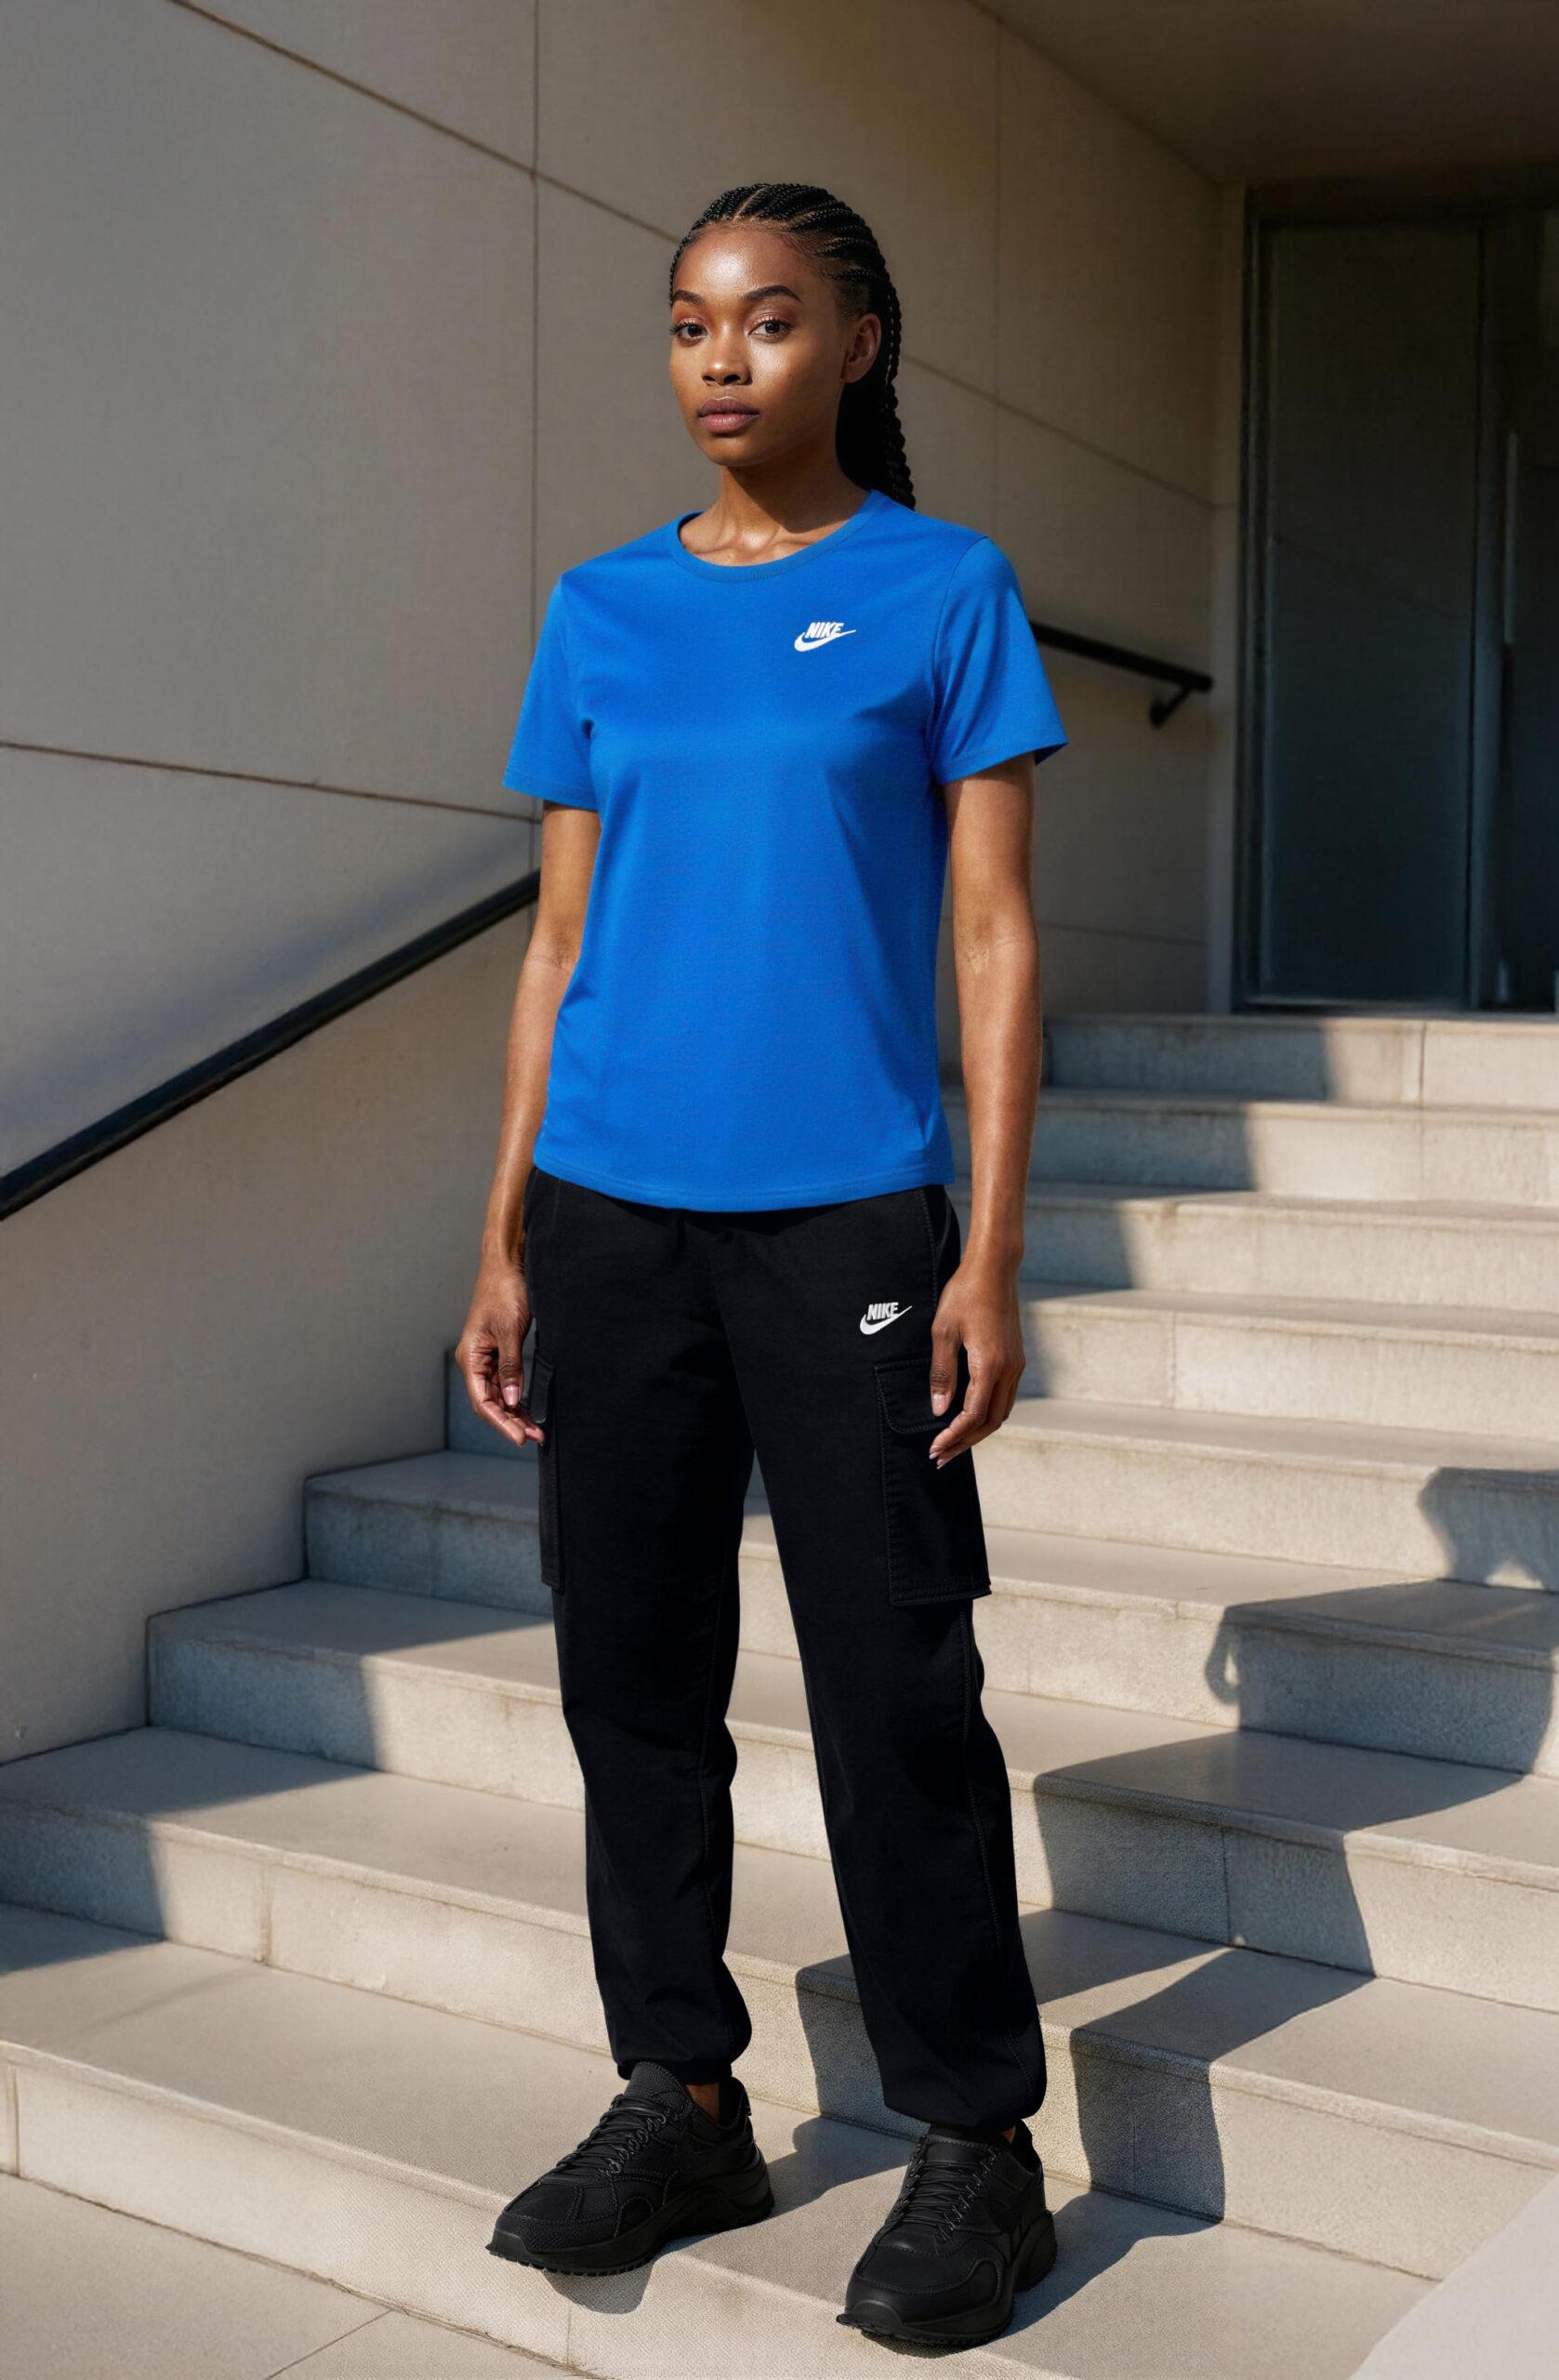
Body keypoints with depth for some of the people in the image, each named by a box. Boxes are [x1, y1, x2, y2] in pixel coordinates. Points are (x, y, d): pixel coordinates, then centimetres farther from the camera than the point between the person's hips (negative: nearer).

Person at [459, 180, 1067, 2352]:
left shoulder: (946, 591, 3)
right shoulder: (604, 609, 11)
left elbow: (994, 937, -1)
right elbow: (562, 941, 12)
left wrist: (991, 1252, -8)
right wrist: (506, 1242, 8)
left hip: (846, 1213, -4)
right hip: (616, 1212, 4)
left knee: (894, 1680, -1)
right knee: (633, 1666, 9)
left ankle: (977, 2145, 14)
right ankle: (683, 2099, 24)